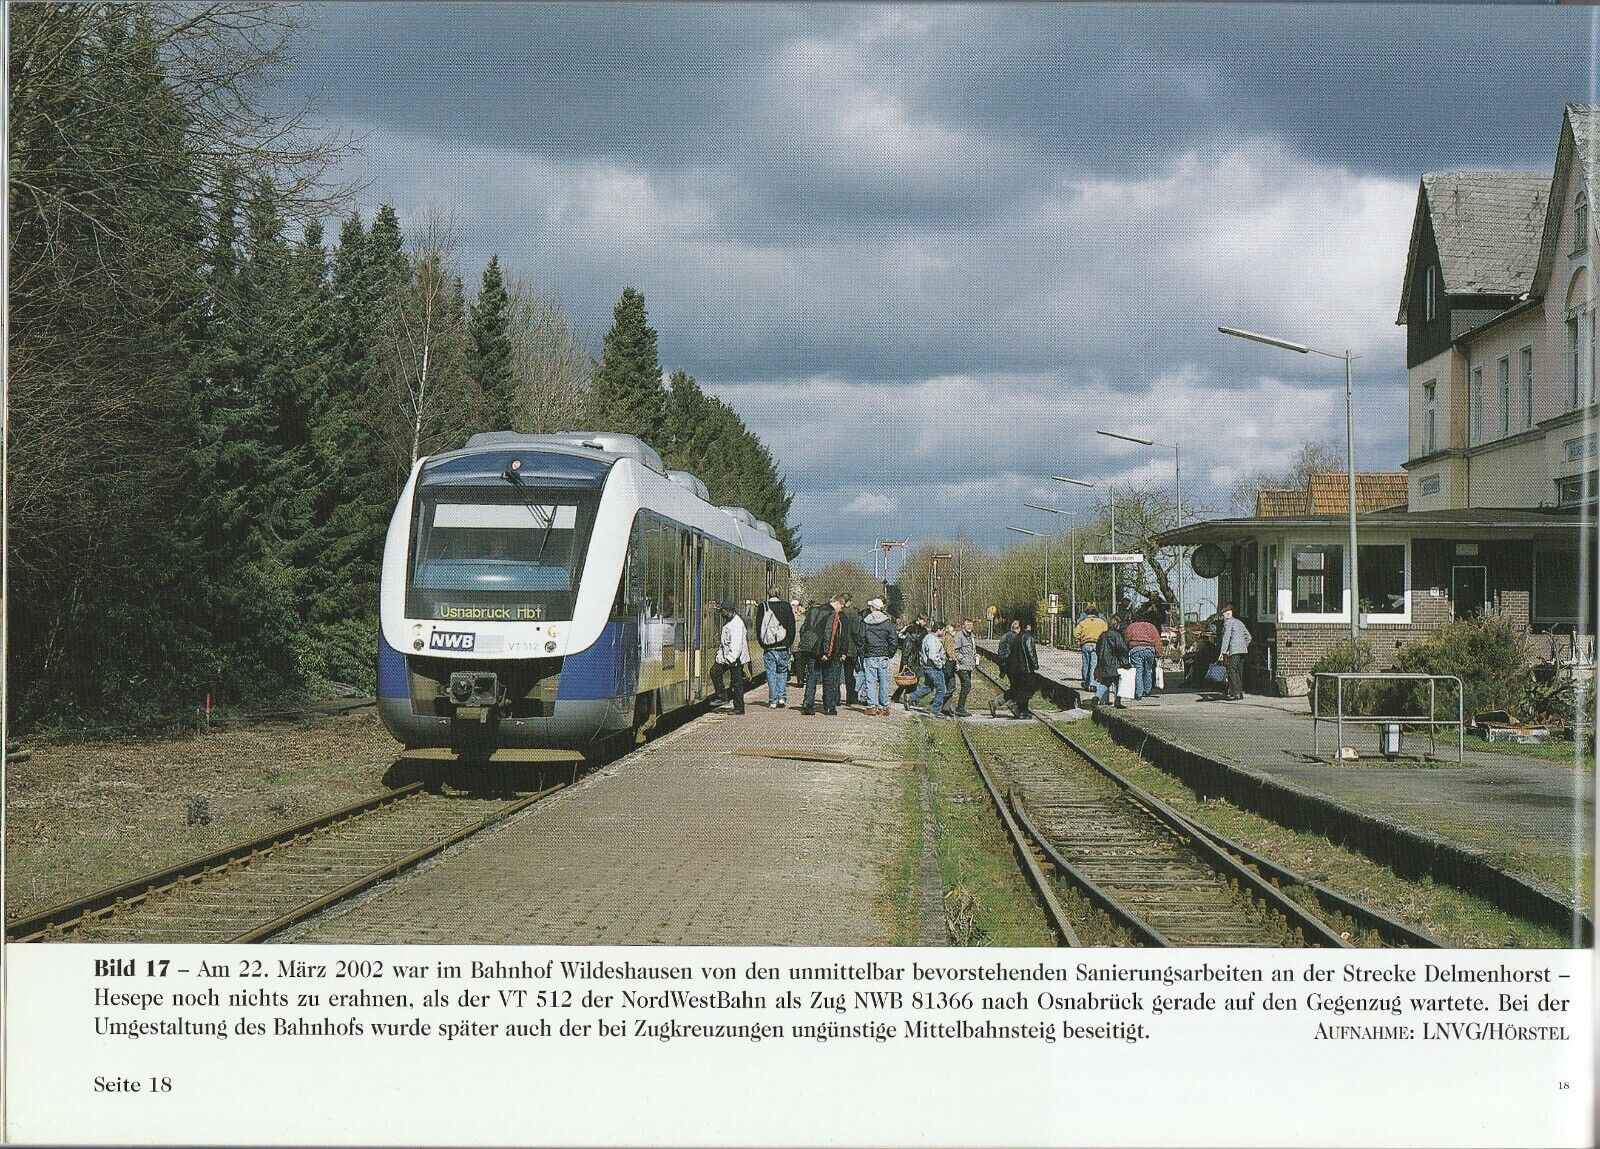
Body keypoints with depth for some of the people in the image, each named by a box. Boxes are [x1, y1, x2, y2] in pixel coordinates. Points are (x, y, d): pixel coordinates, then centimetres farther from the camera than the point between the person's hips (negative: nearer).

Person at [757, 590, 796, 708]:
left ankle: (773, 700, 3)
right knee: (782, 672, 13)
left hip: (768, 647, -1)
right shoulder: (786, 607, 0)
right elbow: (792, 627, 4)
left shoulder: (763, 607, -2)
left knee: (771, 673, 5)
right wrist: (789, 643, 12)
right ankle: (782, 697, 2)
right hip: (783, 647, 1)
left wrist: (762, 643, 9)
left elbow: (758, 628, 2)